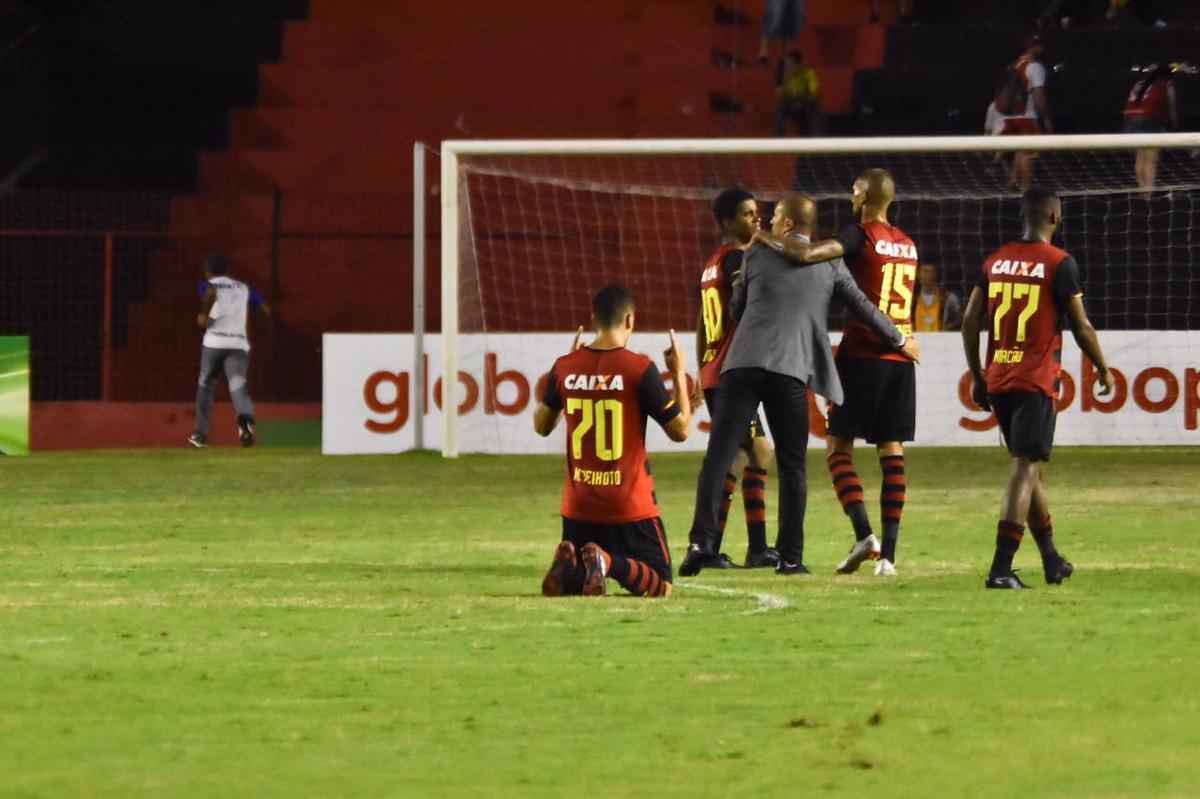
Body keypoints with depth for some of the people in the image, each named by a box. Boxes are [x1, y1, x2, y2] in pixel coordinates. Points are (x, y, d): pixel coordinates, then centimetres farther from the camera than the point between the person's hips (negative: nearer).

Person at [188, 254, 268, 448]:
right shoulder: (244, 288, 19)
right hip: (239, 344, 2)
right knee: (238, 384, -13)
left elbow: (211, 293, -19)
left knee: (205, 385, 18)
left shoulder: (209, 285, 6)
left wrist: (204, 314, -5)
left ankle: (200, 434, 21)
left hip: (214, 342, -2)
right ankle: (246, 417, -45)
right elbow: (265, 310, 17)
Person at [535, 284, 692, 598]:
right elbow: (680, 430, -7)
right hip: (630, 507, -4)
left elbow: (541, 426, 16)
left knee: (569, 583, 21)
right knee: (659, 586, 6)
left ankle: (570, 565, -16)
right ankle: (608, 562, -24)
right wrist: (680, 375, 4)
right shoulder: (640, 369, -12)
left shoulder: (566, 367, 0)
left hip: (579, 504, 4)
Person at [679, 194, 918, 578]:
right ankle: (790, 556, 6)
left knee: (719, 455, -4)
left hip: (744, 363, 0)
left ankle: (701, 541, -18)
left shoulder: (757, 255, 12)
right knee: (792, 466, 9)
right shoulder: (829, 263, 12)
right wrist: (900, 341, 34)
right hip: (791, 371, 0)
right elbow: (863, 307, 19)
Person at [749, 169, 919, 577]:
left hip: (863, 355, -6)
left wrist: (766, 239, -7)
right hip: (901, 358, 6)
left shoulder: (860, 234, -8)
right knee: (892, 452, 3)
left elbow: (807, 254, -22)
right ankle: (888, 552, -2)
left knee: (838, 445, 2)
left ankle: (863, 533, -15)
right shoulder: (907, 244, 15)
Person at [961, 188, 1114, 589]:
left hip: (997, 381, 6)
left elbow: (970, 321, 9)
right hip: (1037, 382, -6)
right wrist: (1104, 370, 9)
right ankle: (1000, 568, -17)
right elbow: (1081, 326, -6)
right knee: (1025, 469, -8)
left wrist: (977, 377, 18)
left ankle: (1052, 559, 28)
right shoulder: (1059, 263, -8)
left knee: (1029, 466, 18)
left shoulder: (995, 261, 8)